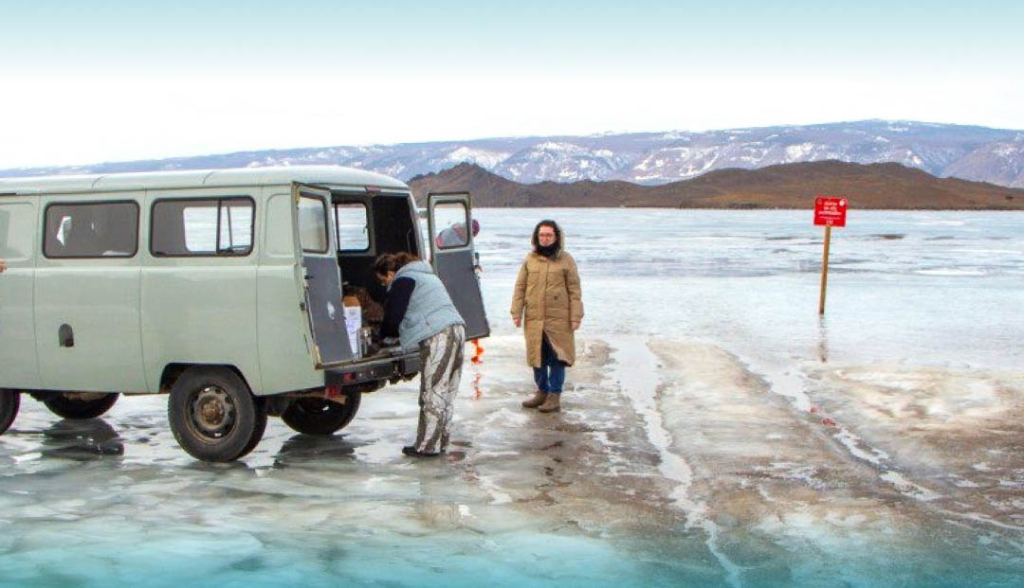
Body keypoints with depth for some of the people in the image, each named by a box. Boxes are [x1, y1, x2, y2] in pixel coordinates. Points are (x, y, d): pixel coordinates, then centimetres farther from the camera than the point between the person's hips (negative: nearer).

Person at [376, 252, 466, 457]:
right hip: (456, 329, 9)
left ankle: (427, 446, -2)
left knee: (432, 393, -6)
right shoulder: (424, 275, 28)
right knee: (445, 392, 11)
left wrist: (383, 334, 14)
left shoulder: (403, 281, -2)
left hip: (437, 337, -9)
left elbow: (393, 317, -5)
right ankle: (440, 442, 16)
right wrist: (399, 332, 27)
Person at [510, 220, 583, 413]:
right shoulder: (529, 260, 9)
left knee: (557, 358, -1)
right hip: (534, 319, 3)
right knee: (537, 356, 11)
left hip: (558, 319, -3)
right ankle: (542, 391, 26)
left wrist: (576, 316, -6)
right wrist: (516, 312, 3)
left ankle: (554, 396, 8)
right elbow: (520, 287, 10)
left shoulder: (566, 260, 1)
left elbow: (574, 289, 0)